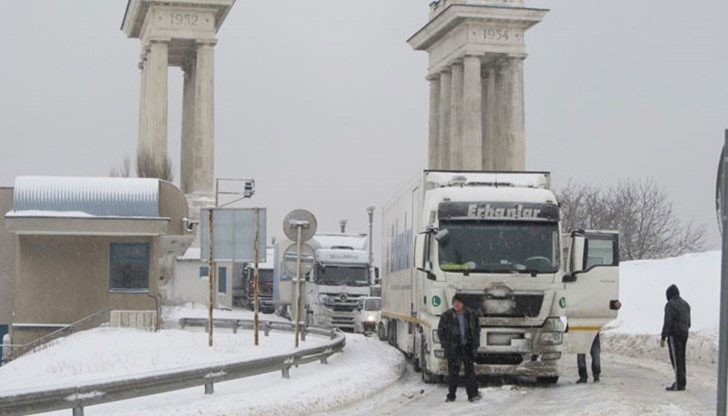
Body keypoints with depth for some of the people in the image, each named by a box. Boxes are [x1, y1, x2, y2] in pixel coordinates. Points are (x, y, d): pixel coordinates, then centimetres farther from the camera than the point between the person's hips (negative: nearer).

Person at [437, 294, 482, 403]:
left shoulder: (471, 314, 4)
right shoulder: (447, 316, -2)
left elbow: (477, 328, 15)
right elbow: (440, 331, 6)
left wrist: (476, 342, 7)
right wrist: (445, 344, -2)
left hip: (468, 347, 1)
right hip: (453, 348, -1)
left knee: (470, 370, -2)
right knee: (453, 372, 1)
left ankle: (473, 394, -1)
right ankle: (451, 395, 9)